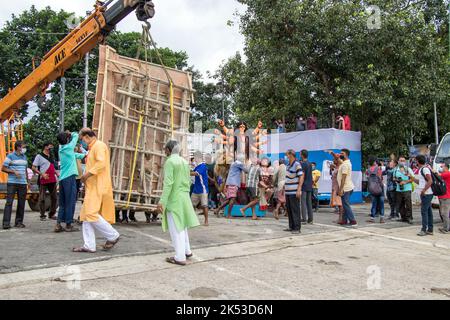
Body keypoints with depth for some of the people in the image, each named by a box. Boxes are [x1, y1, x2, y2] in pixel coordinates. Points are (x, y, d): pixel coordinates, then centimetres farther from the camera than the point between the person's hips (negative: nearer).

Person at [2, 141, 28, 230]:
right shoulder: (10, 156, -1)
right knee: (9, 202, -8)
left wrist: (28, 181, 18)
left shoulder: (24, 157, 16)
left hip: (23, 183, 5)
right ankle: (6, 223, -8)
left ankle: (19, 222, 11)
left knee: (21, 203, 5)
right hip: (12, 183, -5)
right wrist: (14, 171, -15)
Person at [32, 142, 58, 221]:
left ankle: (52, 214, 17)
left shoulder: (51, 157, 20)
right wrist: (42, 174, -17)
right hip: (43, 181, -6)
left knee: (54, 197, 7)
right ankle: (42, 215, 6)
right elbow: (33, 168, -6)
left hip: (52, 180, 6)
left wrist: (57, 173, 11)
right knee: (42, 198, -1)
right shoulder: (39, 156, -1)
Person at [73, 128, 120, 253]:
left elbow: (101, 163, -22)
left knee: (91, 214, -14)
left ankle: (113, 236, -2)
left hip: (98, 187, -10)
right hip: (92, 187, 10)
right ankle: (89, 246, 7)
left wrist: (87, 174, -17)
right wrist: (86, 177, 12)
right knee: (86, 215, 6)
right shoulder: (93, 148, 23)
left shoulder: (99, 145, -8)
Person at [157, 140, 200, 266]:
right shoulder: (185, 162, 10)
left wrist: (162, 201, -21)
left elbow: (168, 183, -20)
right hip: (184, 197, 8)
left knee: (176, 228, -1)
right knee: (181, 225, 20)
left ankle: (180, 257, 2)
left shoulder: (170, 162, -13)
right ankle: (187, 251, 28)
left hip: (174, 198, -8)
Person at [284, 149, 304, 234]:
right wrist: (284, 187, 22)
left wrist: (299, 190, -22)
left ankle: (297, 228, 1)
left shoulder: (297, 165, -12)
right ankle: (291, 227, 21)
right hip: (288, 191, 9)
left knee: (295, 210, -5)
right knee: (289, 209, 12)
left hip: (294, 192, -9)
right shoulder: (288, 165, 14)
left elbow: (301, 177, -16)